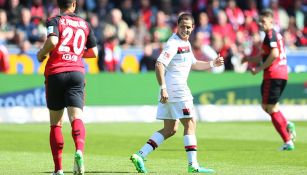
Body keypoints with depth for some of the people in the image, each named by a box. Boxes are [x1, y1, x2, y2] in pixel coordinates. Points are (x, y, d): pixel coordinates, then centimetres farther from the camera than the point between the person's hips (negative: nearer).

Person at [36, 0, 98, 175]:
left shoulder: (55, 21, 1)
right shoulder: (85, 24, 14)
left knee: (56, 123, 8)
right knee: (77, 117, -11)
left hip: (55, 72, -1)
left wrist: (41, 54, 1)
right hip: (77, 72, 2)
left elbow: (52, 41, -18)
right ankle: (79, 150, -42)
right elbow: (94, 52, 19)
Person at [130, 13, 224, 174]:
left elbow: (193, 64, 32)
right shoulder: (173, 43, -13)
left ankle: (140, 155, 5)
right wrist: (163, 88, -30)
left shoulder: (186, 43, 17)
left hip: (179, 88, 10)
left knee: (170, 130, 10)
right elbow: (159, 64, -23)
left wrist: (212, 63, 22)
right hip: (174, 88, -10)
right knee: (190, 124, -5)